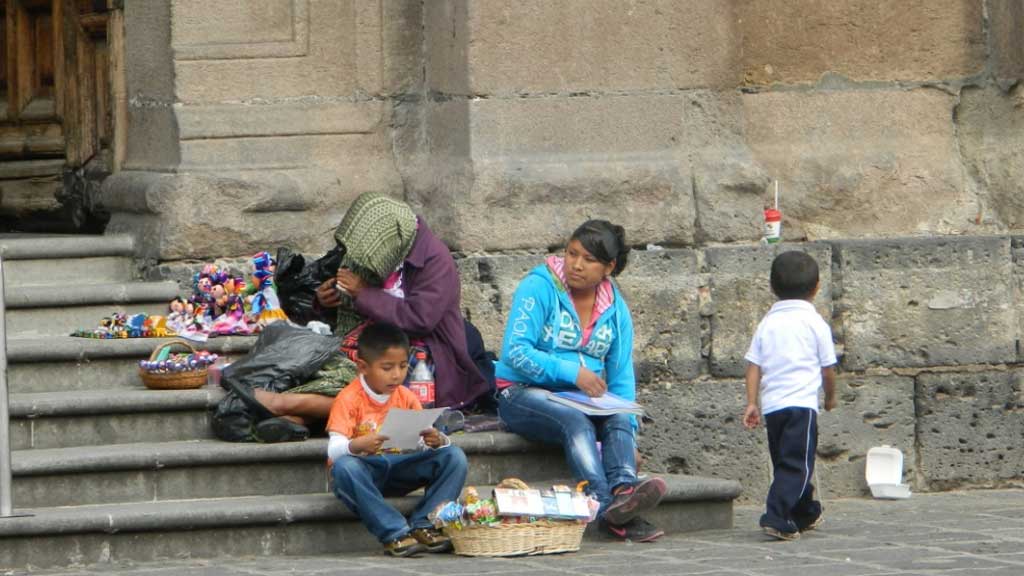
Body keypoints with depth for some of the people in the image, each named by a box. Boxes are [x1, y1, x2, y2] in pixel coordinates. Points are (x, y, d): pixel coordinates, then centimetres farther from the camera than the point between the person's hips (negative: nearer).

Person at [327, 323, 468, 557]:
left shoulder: (406, 397, 4)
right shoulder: (349, 399, -11)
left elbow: (425, 437, 0)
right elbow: (334, 449, -21)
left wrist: (437, 441, -25)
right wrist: (357, 446, -44)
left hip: (399, 467, 5)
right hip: (365, 470, -4)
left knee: (454, 457, -14)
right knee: (343, 467, -40)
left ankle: (423, 526, -22)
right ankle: (394, 534, -41)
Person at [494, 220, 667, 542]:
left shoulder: (615, 308, 11)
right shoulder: (540, 287, -6)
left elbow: (621, 377, 13)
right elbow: (515, 352, -14)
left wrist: (629, 429, -3)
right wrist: (572, 373, -24)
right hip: (524, 394, -5)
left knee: (619, 419, -28)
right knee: (576, 422, -35)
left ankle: (623, 489, -52)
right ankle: (607, 508, -52)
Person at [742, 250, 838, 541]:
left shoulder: (767, 323, 11)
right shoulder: (815, 323, -1)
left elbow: (753, 366, 5)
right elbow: (828, 369, 4)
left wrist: (751, 403, 5)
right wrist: (830, 396, 22)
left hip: (772, 405, 5)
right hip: (802, 402, -5)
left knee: (787, 463, 18)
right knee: (796, 465, -8)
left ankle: (806, 514, 33)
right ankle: (776, 517, -24)